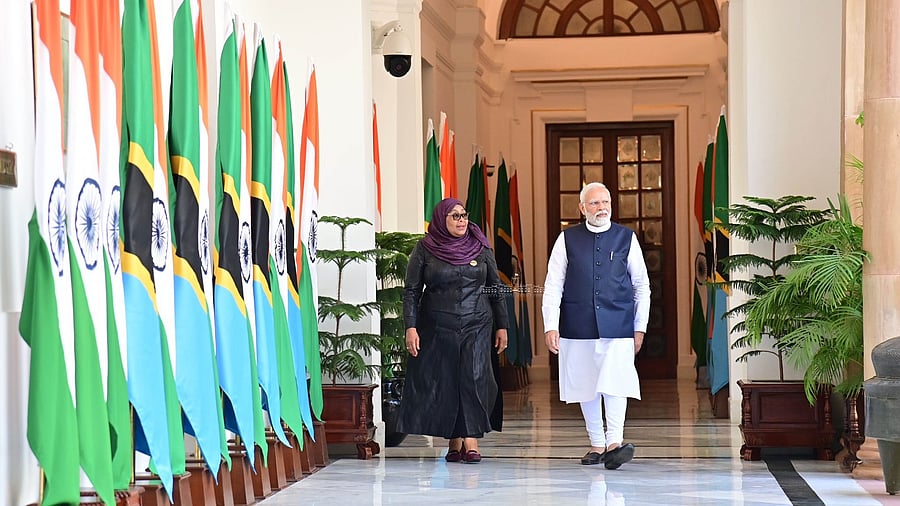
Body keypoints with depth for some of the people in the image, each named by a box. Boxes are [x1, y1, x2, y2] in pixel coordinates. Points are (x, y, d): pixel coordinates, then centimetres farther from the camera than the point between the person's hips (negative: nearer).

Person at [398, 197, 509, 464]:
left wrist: (502, 326, 8)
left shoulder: (480, 247, 7)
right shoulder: (424, 249, 2)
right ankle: (454, 442, 8)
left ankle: (470, 441, -10)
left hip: (476, 325, 1)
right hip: (437, 328, -1)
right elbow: (411, 290, 1)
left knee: (474, 378, -10)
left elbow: (496, 288, 11)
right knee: (444, 382, 0)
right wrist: (410, 327, -8)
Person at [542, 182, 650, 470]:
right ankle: (597, 445, 19)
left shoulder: (627, 238, 6)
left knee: (616, 381, -16)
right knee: (585, 386, 7)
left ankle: (614, 443, -19)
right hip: (578, 327, 1)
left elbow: (641, 286, 11)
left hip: (617, 325, -1)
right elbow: (553, 285, 3)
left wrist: (640, 326, 8)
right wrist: (551, 326, -6)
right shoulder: (568, 240, 4)